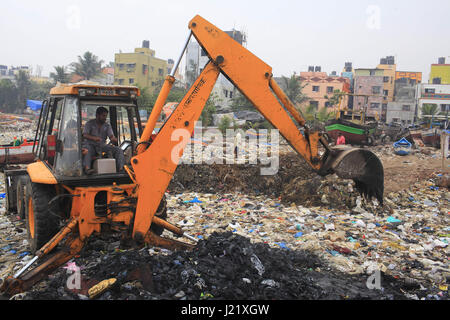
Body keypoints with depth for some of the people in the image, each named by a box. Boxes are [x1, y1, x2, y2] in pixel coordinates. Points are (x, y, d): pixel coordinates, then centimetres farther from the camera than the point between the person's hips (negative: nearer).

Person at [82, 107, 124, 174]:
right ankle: (87, 168, -60)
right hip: (90, 145, -4)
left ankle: (120, 168, -33)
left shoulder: (107, 125, 13)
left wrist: (114, 139, -26)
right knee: (87, 150, -39)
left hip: (102, 146, 4)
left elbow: (111, 136, 2)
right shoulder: (89, 123, 3)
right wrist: (93, 138, -33)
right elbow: (85, 135, -11)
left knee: (119, 150, -16)